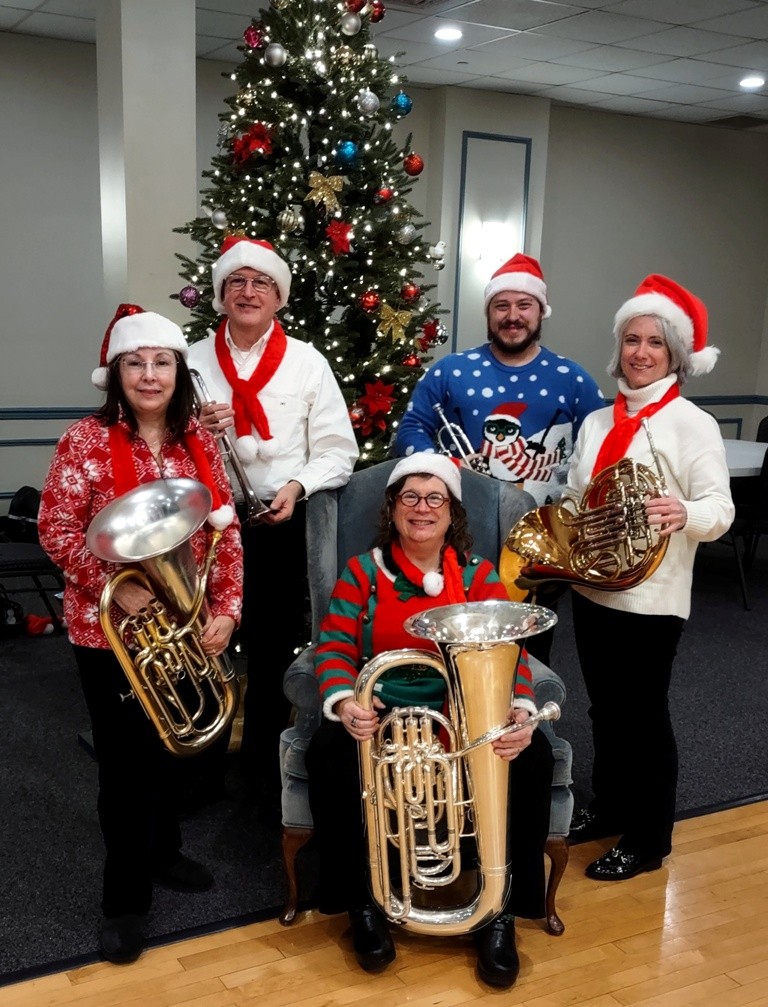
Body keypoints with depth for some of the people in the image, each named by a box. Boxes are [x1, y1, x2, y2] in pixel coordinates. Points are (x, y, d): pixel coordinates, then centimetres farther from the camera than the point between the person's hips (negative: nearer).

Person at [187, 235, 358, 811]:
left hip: (282, 522, -1)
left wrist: (296, 486, -16)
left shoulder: (307, 362, 4)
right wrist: (198, 431, -12)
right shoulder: (193, 361, 7)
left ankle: (265, 767, 25)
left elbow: (338, 451, 1)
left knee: (274, 649, 6)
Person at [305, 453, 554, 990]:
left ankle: (502, 908, -8)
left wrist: (520, 710, -24)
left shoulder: (478, 575, 7)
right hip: (382, 715, -1)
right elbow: (335, 648, -3)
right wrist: (343, 702, -26)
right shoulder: (362, 572, 6)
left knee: (532, 754, -26)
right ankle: (362, 901, -9)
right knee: (328, 752, -31)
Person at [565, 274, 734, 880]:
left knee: (643, 715, 5)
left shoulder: (693, 425, -9)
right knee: (604, 709, 18)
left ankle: (648, 840, 21)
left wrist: (684, 513, -38)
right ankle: (609, 808, 38)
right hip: (593, 588, 6)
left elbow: (719, 510, -17)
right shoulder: (598, 422, 10)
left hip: (651, 596, -6)